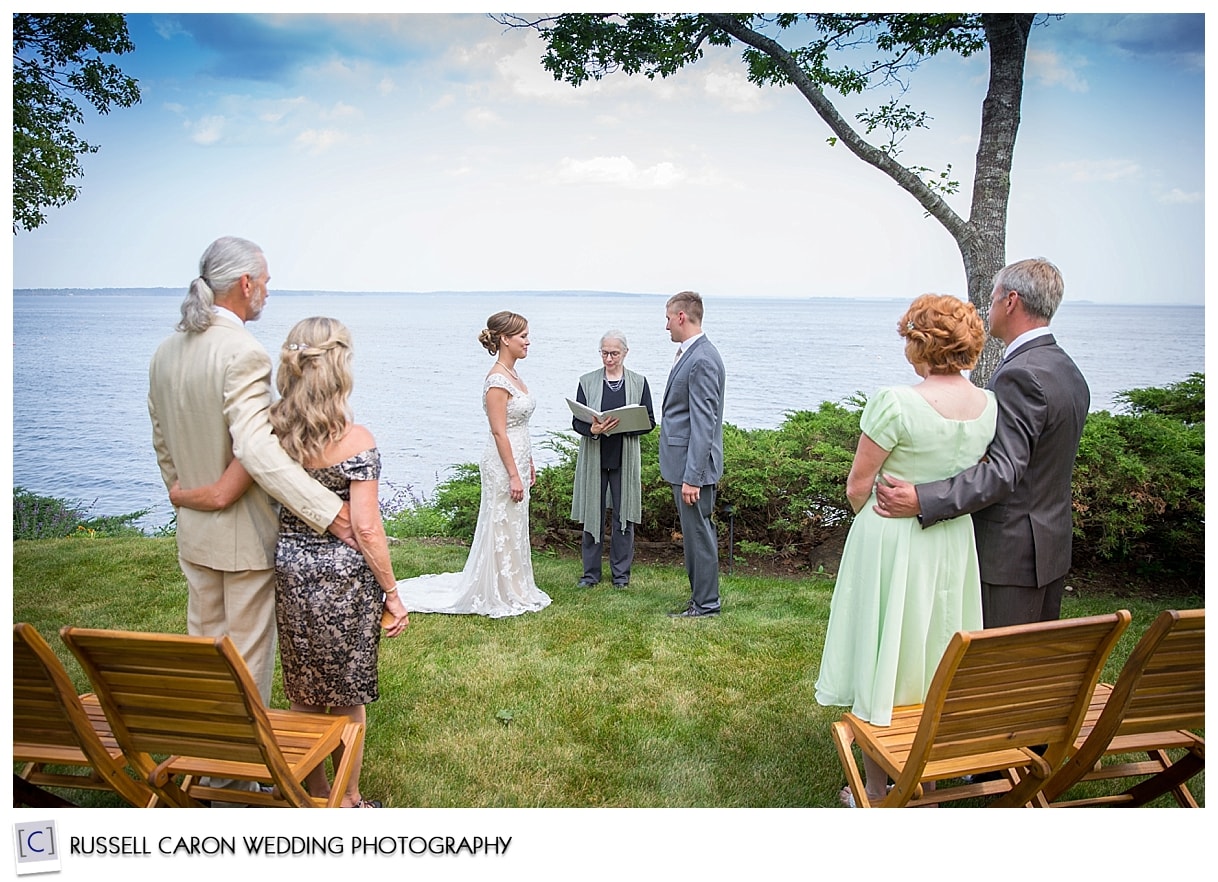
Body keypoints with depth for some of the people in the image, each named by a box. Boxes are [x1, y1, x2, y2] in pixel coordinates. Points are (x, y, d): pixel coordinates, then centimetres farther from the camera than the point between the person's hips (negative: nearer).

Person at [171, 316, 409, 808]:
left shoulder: (269, 430, -5)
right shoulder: (355, 441, -17)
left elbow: (221, 496, -2)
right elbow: (366, 529, -19)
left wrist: (177, 494, 20)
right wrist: (393, 595, -10)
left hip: (291, 570, 4)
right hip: (345, 575, -4)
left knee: (303, 694, 19)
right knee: (347, 696, 13)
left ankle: (315, 796, 35)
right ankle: (348, 801, 28)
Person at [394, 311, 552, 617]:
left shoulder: (512, 376, 11)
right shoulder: (497, 380, -18)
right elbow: (499, 432, -20)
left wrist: (529, 464, 18)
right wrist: (513, 475, -20)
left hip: (517, 460, 9)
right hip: (504, 464, -9)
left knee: (515, 528, 17)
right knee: (503, 528, 2)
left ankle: (515, 589, 29)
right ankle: (501, 596, 14)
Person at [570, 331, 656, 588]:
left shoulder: (639, 382, 3)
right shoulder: (587, 382, 4)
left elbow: (649, 422, 0)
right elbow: (577, 422, -1)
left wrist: (625, 426, -18)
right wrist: (593, 429, -22)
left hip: (625, 458, 0)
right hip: (594, 458, 0)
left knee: (623, 515, 5)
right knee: (592, 515, 5)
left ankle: (621, 572, 18)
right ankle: (591, 572, 17)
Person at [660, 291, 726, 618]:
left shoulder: (702, 360, -19)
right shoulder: (689, 354, 12)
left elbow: (703, 424, -22)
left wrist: (692, 477, -23)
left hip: (694, 466, -10)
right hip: (683, 462, 10)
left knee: (698, 532, 1)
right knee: (695, 532, 17)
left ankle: (706, 603, 13)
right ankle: (701, 598, 28)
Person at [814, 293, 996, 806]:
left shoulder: (896, 403, -21)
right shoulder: (990, 405, -1)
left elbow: (858, 486, -14)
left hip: (891, 545, -6)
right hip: (955, 544, 6)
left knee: (881, 670, 8)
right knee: (936, 667, 18)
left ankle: (878, 794, 21)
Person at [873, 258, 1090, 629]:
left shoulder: (1019, 375, -21)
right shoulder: (1070, 372, 10)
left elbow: (1004, 471, -28)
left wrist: (921, 501, -35)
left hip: (1010, 552, -10)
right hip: (1053, 546, 10)